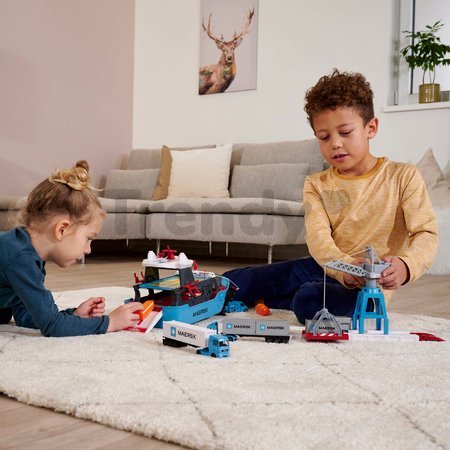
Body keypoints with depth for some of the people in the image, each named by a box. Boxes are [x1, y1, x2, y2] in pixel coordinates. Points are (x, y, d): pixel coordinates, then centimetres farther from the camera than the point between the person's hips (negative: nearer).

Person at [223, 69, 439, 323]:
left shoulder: (403, 177, -4)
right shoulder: (316, 185, 4)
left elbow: (426, 233, -11)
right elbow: (318, 238, -12)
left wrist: (406, 265, -35)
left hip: (369, 284, -3)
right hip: (323, 268, 4)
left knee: (310, 300, -36)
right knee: (228, 283, -10)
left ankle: (264, 300, -6)